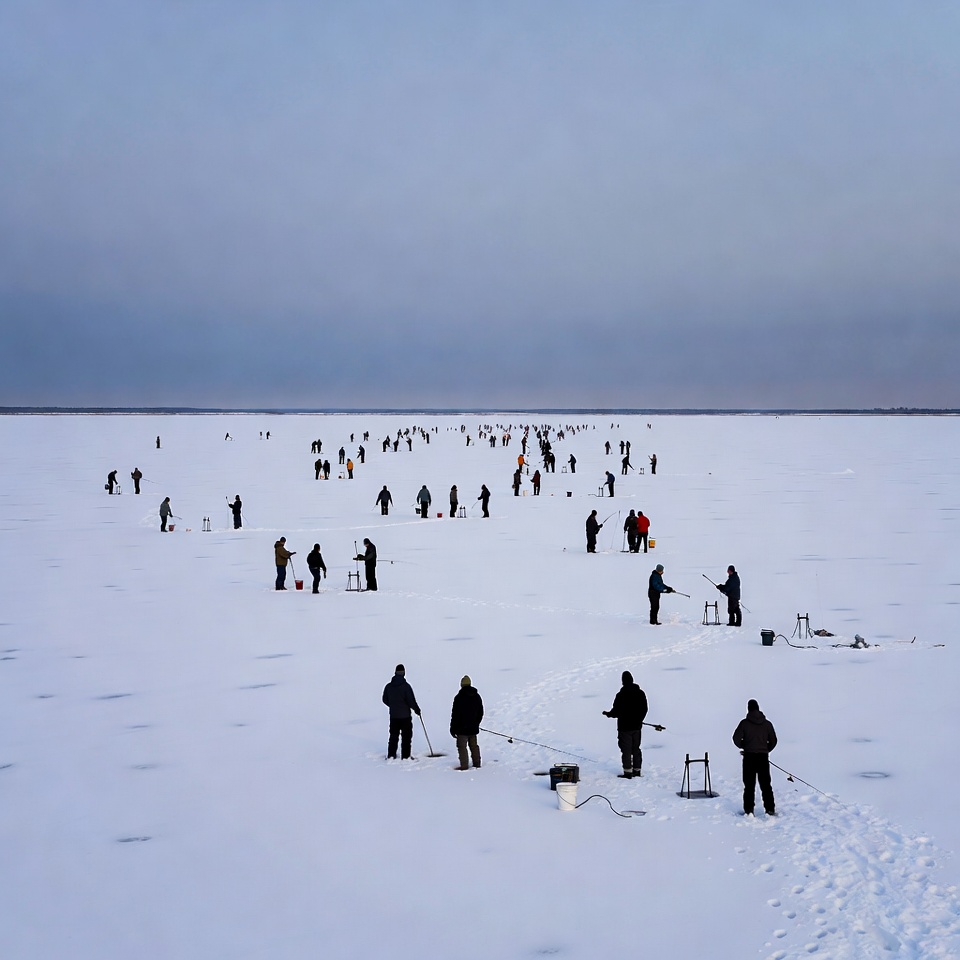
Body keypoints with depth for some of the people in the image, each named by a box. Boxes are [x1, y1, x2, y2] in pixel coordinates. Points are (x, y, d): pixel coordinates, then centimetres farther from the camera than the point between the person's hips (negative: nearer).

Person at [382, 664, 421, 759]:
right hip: (405, 716, -5)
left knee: (393, 736, 15)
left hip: (393, 715, 5)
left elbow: (385, 700, 10)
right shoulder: (406, 686, -17)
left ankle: (391, 756, 16)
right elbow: (411, 701, -15)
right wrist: (416, 709, 3)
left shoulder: (388, 686, -1)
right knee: (406, 736, 4)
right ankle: (405, 756, 4)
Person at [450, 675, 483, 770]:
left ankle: (464, 765, -6)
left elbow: (455, 715, -12)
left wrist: (453, 728, -6)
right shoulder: (477, 696, 6)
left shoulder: (459, 697, -14)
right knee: (474, 745, 16)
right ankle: (476, 763, 21)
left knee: (462, 746, -3)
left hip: (462, 728, -6)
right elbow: (481, 712, 16)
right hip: (473, 727, 6)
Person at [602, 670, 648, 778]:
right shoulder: (640, 693, 1)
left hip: (625, 727, -6)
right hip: (637, 727, 6)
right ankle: (637, 770, 20)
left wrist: (607, 713, 7)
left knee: (626, 750, 1)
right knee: (636, 749, 15)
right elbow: (644, 709, 9)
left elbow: (616, 711, -14)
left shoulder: (621, 695, -17)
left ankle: (628, 772, 1)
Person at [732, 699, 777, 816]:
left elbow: (736, 738, -8)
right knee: (766, 785, 9)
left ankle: (748, 810, 3)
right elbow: (773, 741, 5)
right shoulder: (767, 723, 2)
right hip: (763, 757, 2)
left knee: (749, 785, 4)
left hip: (749, 757, -2)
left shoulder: (744, 723, -5)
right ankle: (770, 809, 7)